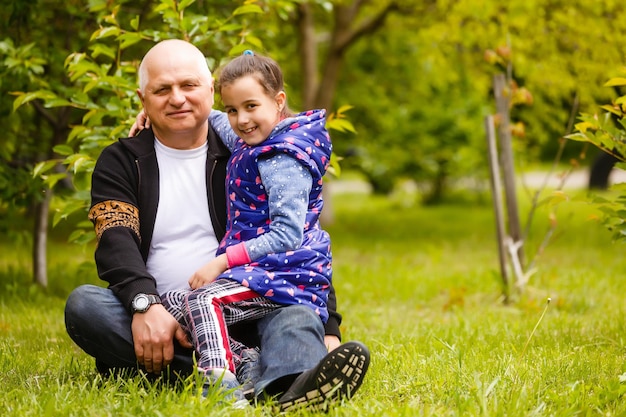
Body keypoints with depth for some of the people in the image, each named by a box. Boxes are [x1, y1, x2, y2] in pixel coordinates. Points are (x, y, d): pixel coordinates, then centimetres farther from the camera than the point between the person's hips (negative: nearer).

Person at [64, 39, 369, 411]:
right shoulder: (120, 163, 10)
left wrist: (329, 328, -9)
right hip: (153, 321, 0)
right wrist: (146, 305, -29)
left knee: (295, 313, -29)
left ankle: (291, 385, -67)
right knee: (83, 303, -29)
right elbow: (116, 244, -7)